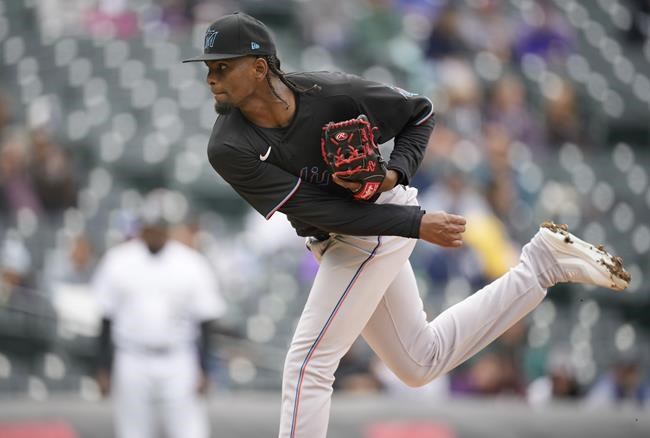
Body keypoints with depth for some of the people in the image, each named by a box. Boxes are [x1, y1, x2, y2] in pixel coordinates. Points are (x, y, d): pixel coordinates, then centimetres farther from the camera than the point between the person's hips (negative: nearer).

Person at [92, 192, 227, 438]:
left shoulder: (192, 264, -1)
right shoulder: (118, 261, 2)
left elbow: (204, 321, 3)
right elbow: (106, 320, 5)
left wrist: (203, 370, -3)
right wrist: (104, 369, 3)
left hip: (178, 363, -1)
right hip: (132, 362, 1)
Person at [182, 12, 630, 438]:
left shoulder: (333, 94, -23)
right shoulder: (229, 150, -19)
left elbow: (420, 112, -3)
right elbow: (319, 211, -21)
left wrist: (397, 172, -21)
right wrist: (417, 223, -26)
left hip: (377, 221, -5)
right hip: (335, 241, 5)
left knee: (308, 364, -12)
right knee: (422, 362, 18)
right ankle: (541, 264, 26)